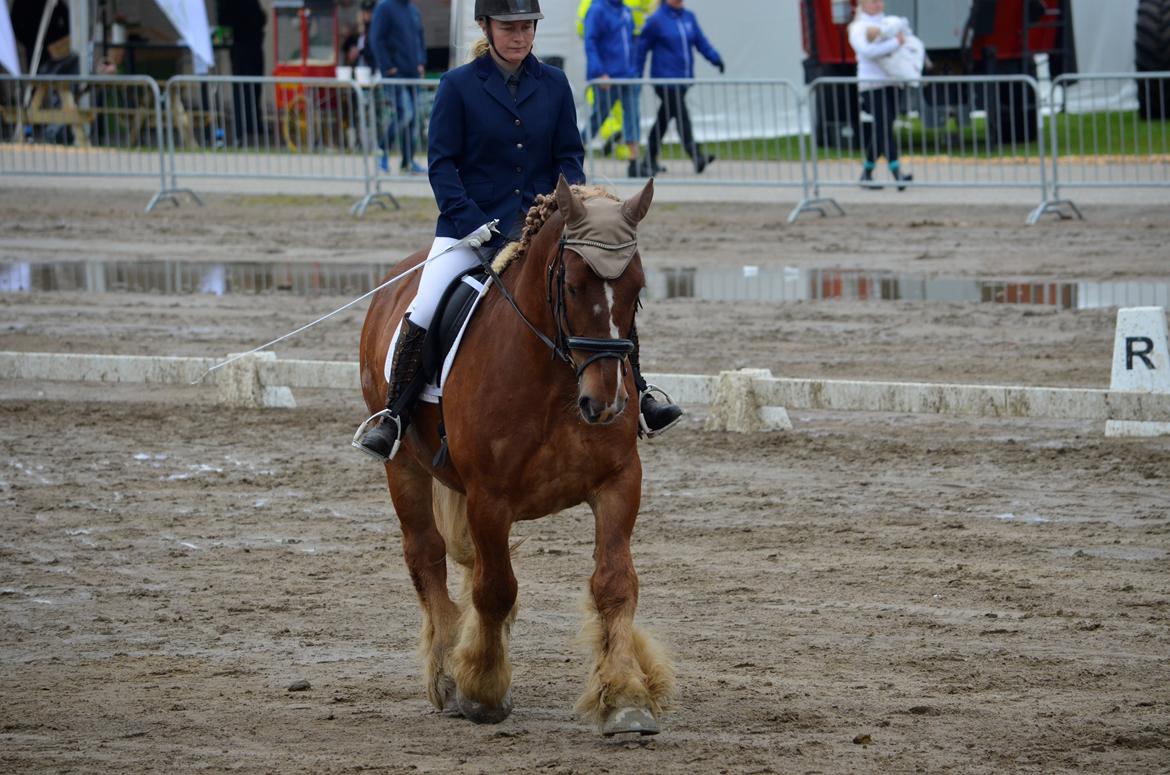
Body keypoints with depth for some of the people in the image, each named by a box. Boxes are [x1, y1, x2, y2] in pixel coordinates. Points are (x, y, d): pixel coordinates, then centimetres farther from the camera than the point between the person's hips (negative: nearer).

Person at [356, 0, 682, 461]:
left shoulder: (553, 85, 6)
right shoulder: (459, 86, -3)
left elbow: (569, 156, 10)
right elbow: (442, 163, -5)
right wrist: (473, 224, -16)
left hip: (541, 223, 3)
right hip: (471, 223, -3)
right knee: (424, 311, -19)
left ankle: (637, 397, 3)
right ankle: (394, 417, -8)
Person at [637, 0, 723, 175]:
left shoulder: (688, 17, 11)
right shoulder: (656, 21, -6)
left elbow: (701, 41, 9)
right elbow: (642, 47, -1)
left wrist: (715, 58, -7)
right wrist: (637, 77, 0)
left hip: (683, 79, 6)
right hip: (665, 80, -6)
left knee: (663, 120, 14)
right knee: (682, 116, -15)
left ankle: (651, 160, 23)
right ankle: (697, 158, -23)